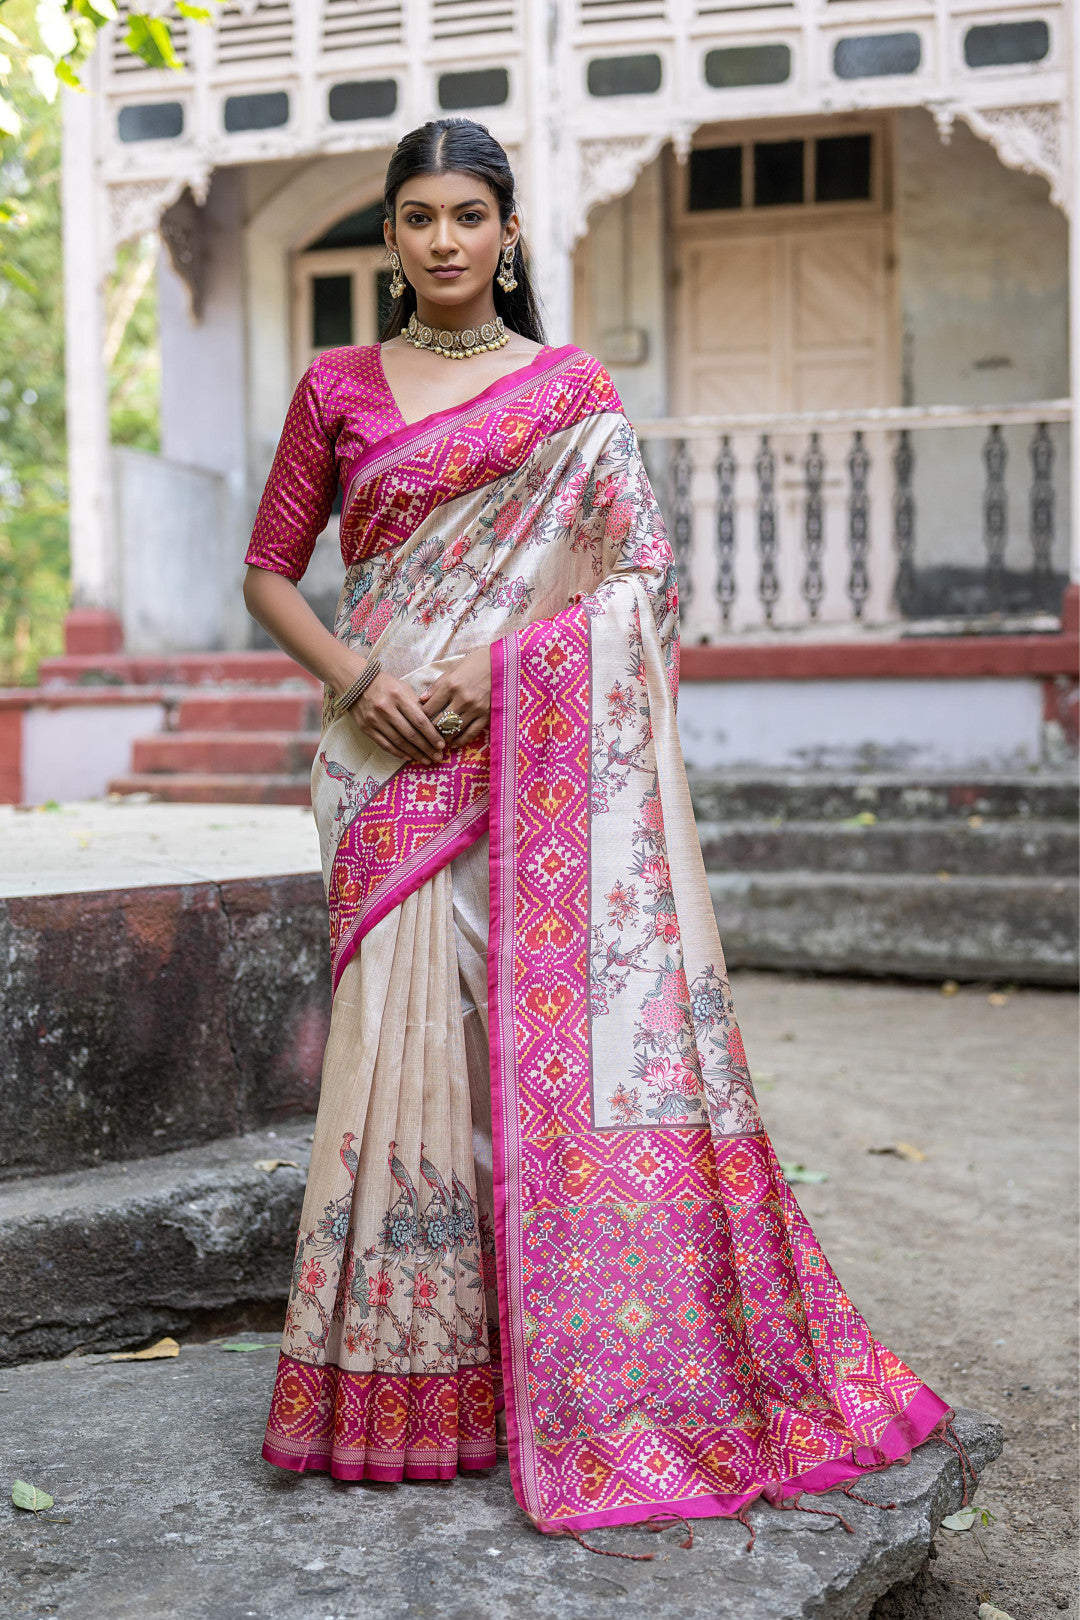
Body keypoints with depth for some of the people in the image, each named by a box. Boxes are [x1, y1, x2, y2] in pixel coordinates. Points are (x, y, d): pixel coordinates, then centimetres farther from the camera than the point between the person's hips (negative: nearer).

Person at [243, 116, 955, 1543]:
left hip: (541, 756, 0)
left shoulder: (576, 389, 10)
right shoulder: (338, 389, 12)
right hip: (394, 759, 1)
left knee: (565, 1020, -5)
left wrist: (501, 660, -11)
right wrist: (355, 674, -6)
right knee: (413, 1031, -2)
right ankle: (409, 1379, 9)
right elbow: (269, 572, 12)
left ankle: (594, 1366, 8)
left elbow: (641, 575, 2)